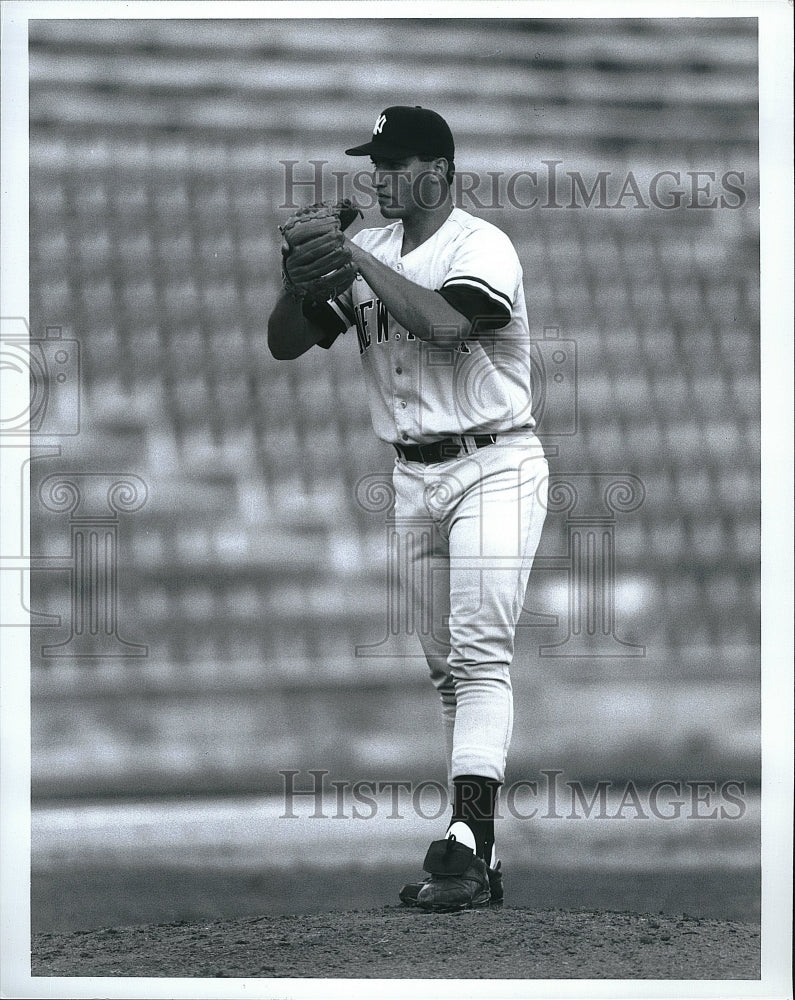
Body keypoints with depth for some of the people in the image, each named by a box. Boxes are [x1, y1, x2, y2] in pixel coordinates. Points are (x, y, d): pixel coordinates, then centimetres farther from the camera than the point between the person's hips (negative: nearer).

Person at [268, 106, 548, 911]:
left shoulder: (481, 247, -11)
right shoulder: (368, 254, 9)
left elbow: (443, 324, -30)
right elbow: (286, 344, 7)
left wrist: (356, 258, -21)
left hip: (492, 467, -7)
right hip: (414, 476, 7)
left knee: (480, 656, -16)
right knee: (447, 665, 7)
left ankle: (467, 845, -24)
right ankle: (478, 852, 9)